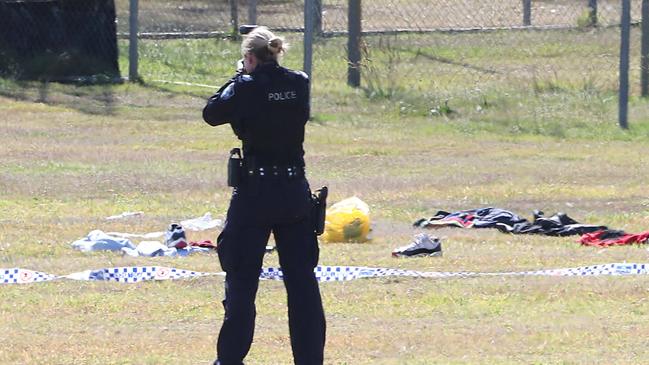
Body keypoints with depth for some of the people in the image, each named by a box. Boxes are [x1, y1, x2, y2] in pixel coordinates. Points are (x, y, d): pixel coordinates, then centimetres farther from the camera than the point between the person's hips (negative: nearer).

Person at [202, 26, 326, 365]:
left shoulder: (247, 87, -14)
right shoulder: (300, 84, 1)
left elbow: (212, 114, -5)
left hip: (255, 194, -4)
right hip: (295, 192, 4)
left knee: (241, 279, 6)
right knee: (302, 277, 9)